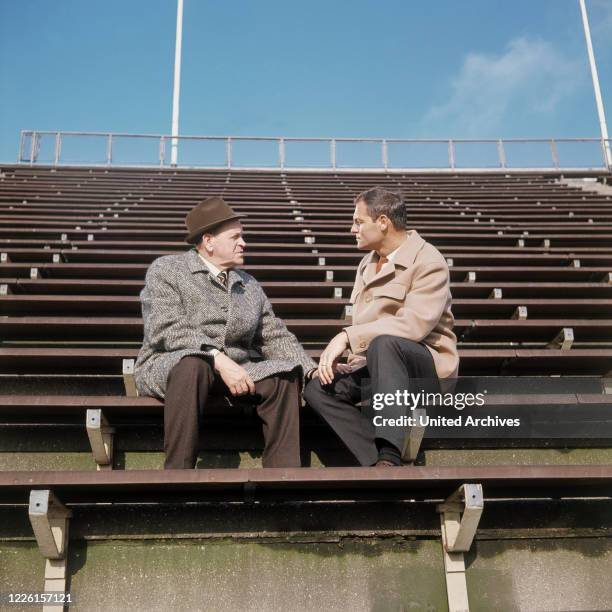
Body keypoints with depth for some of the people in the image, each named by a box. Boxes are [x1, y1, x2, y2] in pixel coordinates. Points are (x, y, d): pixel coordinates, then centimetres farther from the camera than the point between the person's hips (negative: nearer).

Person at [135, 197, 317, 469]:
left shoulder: (250, 285, 16)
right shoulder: (166, 270, 0)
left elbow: (275, 336, 13)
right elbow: (165, 330, -15)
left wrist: (313, 371, -4)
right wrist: (218, 359, -27)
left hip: (235, 371, 5)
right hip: (170, 366, -4)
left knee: (283, 376, -20)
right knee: (192, 365, -37)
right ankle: (177, 472, -30)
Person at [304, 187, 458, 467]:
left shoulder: (428, 262, -10)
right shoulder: (368, 263, 16)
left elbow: (415, 324, -25)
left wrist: (348, 336, -25)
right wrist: (334, 354, -4)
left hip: (426, 365, -7)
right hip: (375, 365, 7)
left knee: (383, 343, -38)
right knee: (316, 388, -17)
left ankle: (389, 457, -40)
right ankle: (381, 463, -24)